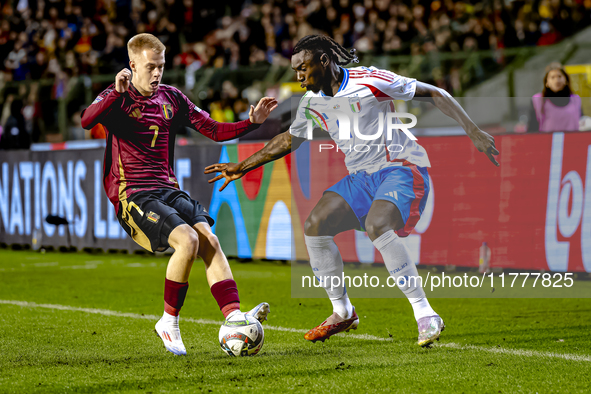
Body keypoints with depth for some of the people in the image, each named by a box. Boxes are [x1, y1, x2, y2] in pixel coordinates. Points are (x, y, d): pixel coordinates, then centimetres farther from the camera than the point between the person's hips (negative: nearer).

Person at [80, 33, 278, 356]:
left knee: (209, 239, -20)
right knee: (188, 240, -27)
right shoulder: (118, 97, -2)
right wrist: (118, 93, -39)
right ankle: (168, 322, -11)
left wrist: (251, 122, 2)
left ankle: (234, 317, -31)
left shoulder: (170, 98, 16)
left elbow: (214, 130, 18)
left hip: (167, 191, 6)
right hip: (132, 195, -6)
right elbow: (87, 121, -24)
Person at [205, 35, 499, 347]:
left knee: (376, 227, -33)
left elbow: (435, 95, -12)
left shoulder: (370, 81, -16)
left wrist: (474, 132, -19)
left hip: (402, 169, -7)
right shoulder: (312, 101, 4)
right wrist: (242, 167, 22)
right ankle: (343, 312, 9)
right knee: (315, 226, -8)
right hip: (361, 177, 7)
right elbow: (290, 139, 22)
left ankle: (426, 317, -27)